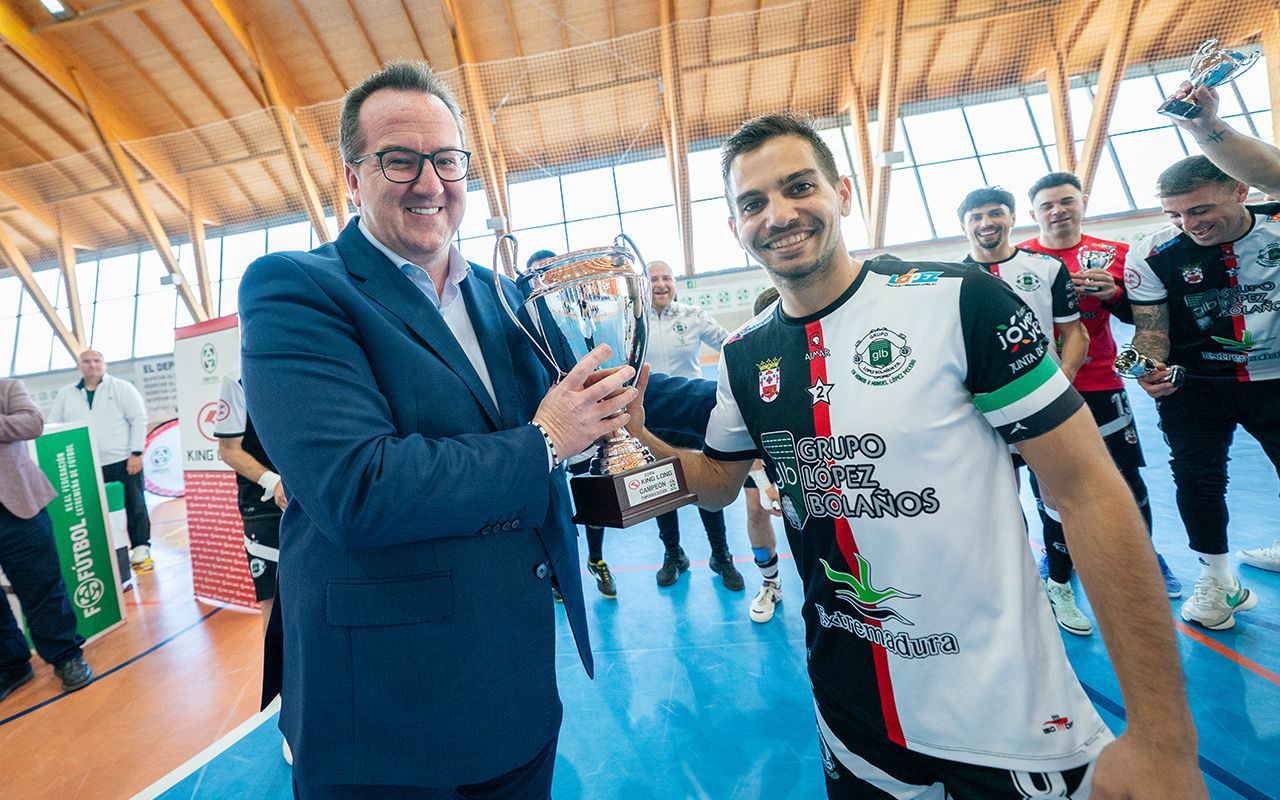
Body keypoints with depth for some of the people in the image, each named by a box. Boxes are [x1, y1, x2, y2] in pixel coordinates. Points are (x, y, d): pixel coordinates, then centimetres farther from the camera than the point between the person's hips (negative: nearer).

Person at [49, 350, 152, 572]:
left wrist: (136, 453, -10)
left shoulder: (122, 388, 1)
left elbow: (138, 419, -4)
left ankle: (140, 549, 13)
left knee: (135, 507, 3)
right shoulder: (65, 395, 11)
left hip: (122, 461, -3)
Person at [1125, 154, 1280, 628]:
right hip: (1194, 386, -1)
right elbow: (1151, 325, -10)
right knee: (1197, 479, 6)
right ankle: (1218, 580, 25)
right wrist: (1152, 366, -27)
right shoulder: (1152, 255, -13)